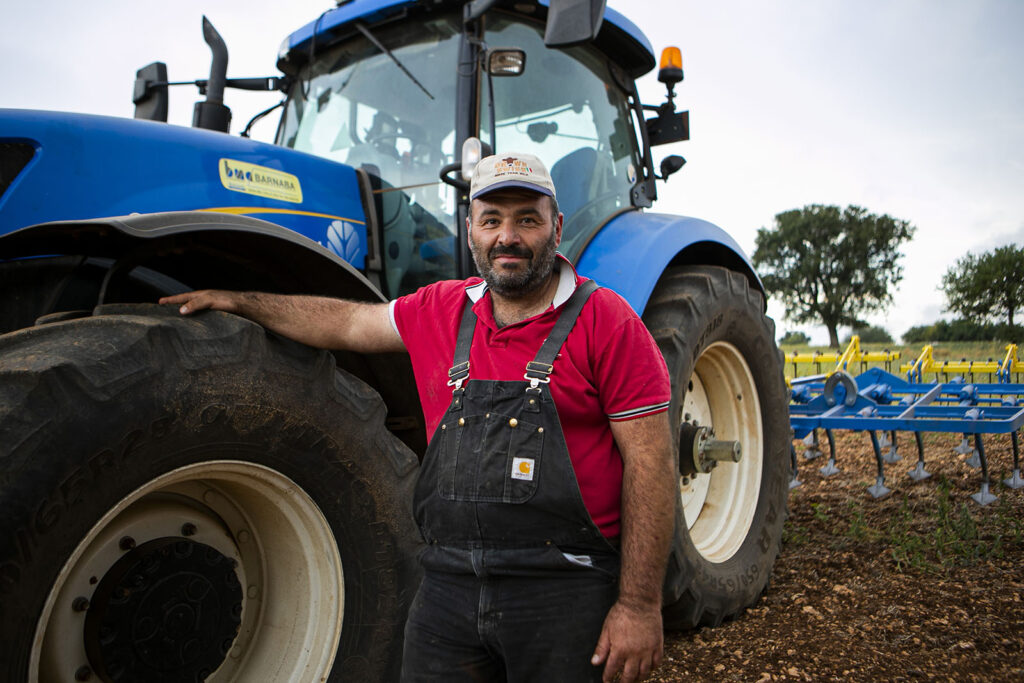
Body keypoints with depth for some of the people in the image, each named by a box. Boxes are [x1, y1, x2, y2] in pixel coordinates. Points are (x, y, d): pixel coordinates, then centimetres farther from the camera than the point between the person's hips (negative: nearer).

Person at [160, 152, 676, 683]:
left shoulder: (605, 321, -6)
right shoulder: (441, 311, 9)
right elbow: (346, 323, 22)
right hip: (448, 585, 4)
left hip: (565, 596, -4)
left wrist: (639, 606, -12)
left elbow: (650, 463, -9)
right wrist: (236, 301, 23)